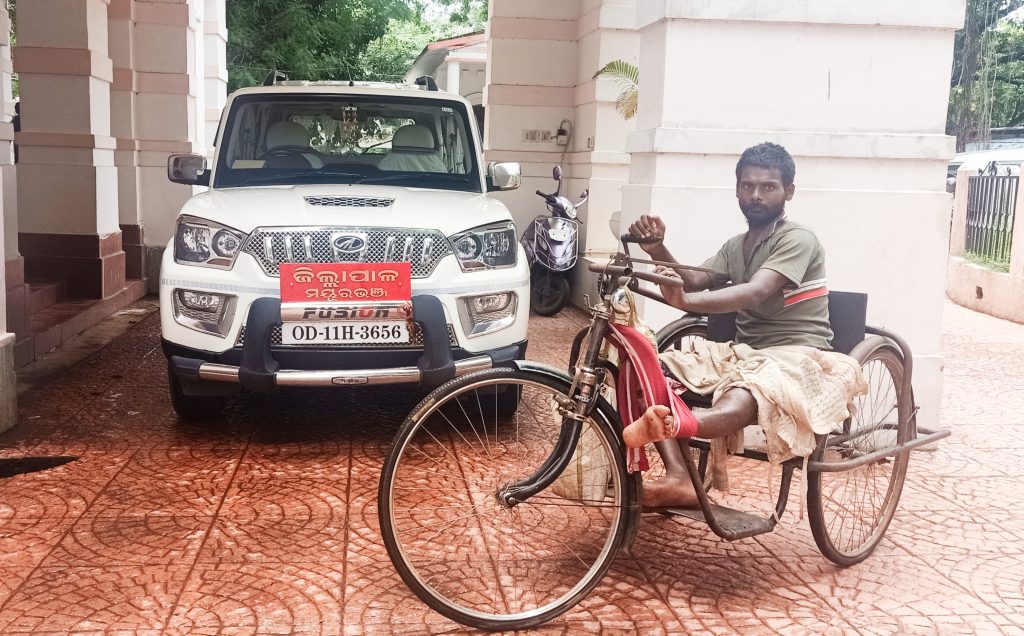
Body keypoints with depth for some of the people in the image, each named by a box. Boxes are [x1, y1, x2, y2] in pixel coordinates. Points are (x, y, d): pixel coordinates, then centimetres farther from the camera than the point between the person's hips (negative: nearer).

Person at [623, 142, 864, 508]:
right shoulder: (735, 247, 19)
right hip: (743, 351, 8)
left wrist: (685, 301, -43)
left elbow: (755, 292, -26)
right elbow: (694, 281, 1)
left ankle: (670, 425, -74)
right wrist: (658, 251, -20)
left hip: (796, 355, -8)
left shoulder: (798, 240, -7)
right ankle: (679, 479, -27)